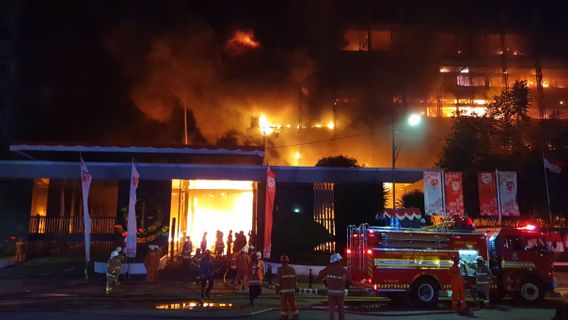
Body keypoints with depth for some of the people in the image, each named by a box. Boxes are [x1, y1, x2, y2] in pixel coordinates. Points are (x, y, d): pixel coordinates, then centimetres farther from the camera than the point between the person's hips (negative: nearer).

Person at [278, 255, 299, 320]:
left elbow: (279, 280, -12)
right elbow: (295, 280, 7)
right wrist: (295, 288, 13)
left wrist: (278, 289, -6)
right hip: (291, 289, 5)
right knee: (292, 303, 10)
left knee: (284, 303, 3)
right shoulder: (292, 269, 5)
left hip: (284, 289, -5)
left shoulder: (280, 270, -10)